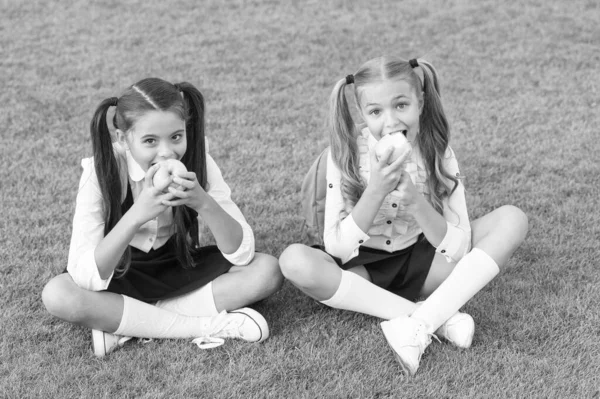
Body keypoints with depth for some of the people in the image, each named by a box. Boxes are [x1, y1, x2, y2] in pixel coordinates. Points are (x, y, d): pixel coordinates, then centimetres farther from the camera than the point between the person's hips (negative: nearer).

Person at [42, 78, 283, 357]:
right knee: (57, 295, -33)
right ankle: (208, 326, -25)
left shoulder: (196, 159, -17)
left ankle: (123, 323, -19)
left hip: (182, 269, 2)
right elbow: (85, 276, -31)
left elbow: (242, 254, -20)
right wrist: (137, 215, -43)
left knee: (268, 271, -21)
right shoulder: (102, 171, -24)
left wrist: (204, 203, -37)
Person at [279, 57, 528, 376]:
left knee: (512, 220, -17)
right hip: (361, 270, -1)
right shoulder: (346, 153, -16)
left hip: (421, 264, 2)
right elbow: (336, 251, -19)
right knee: (295, 261, -33)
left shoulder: (437, 153, -11)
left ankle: (418, 326, -28)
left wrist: (417, 204, -30)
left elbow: (459, 251, -14)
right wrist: (375, 193, -32)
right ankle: (439, 318, -27)